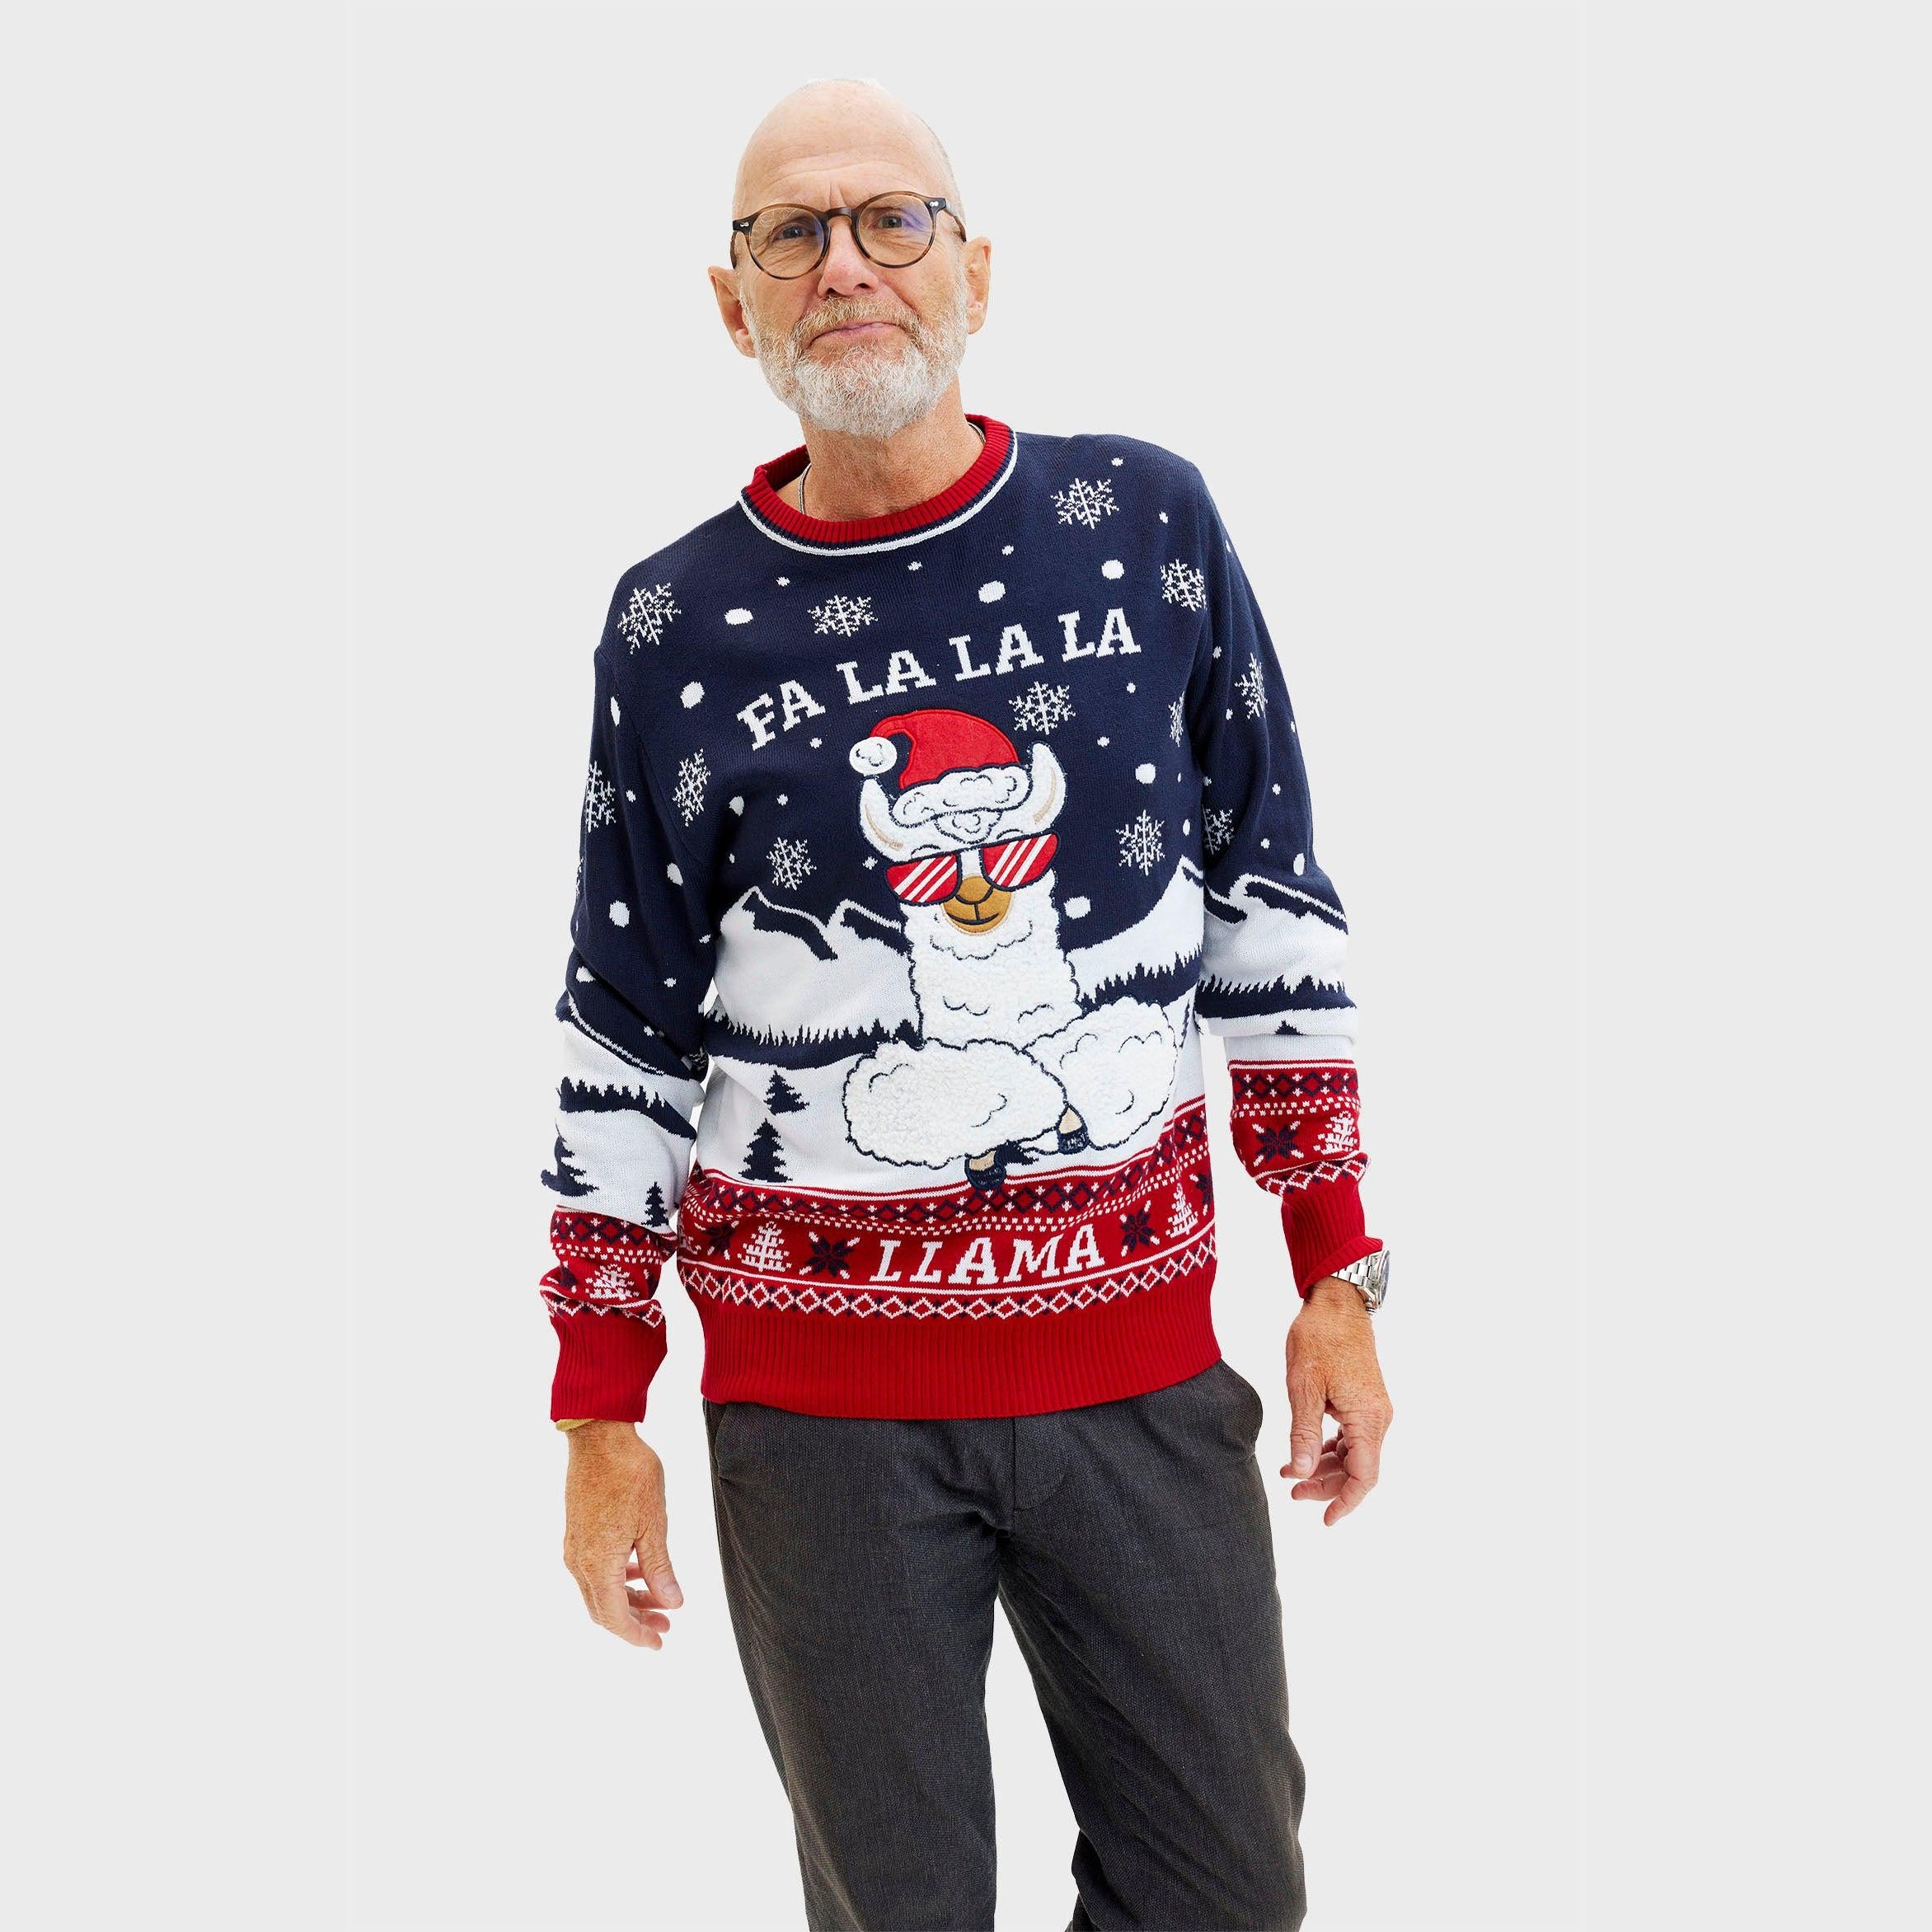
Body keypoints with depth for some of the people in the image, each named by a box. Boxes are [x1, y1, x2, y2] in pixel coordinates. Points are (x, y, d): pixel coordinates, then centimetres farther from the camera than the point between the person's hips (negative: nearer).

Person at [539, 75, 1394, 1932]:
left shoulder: (1146, 521, 1)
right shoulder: (679, 622, -2)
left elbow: (1274, 905, 5)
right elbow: (623, 1044, 4)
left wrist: (1336, 1278, 3)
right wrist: (598, 1415, 4)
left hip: (1140, 1351, 1)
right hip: (817, 1390, -1)